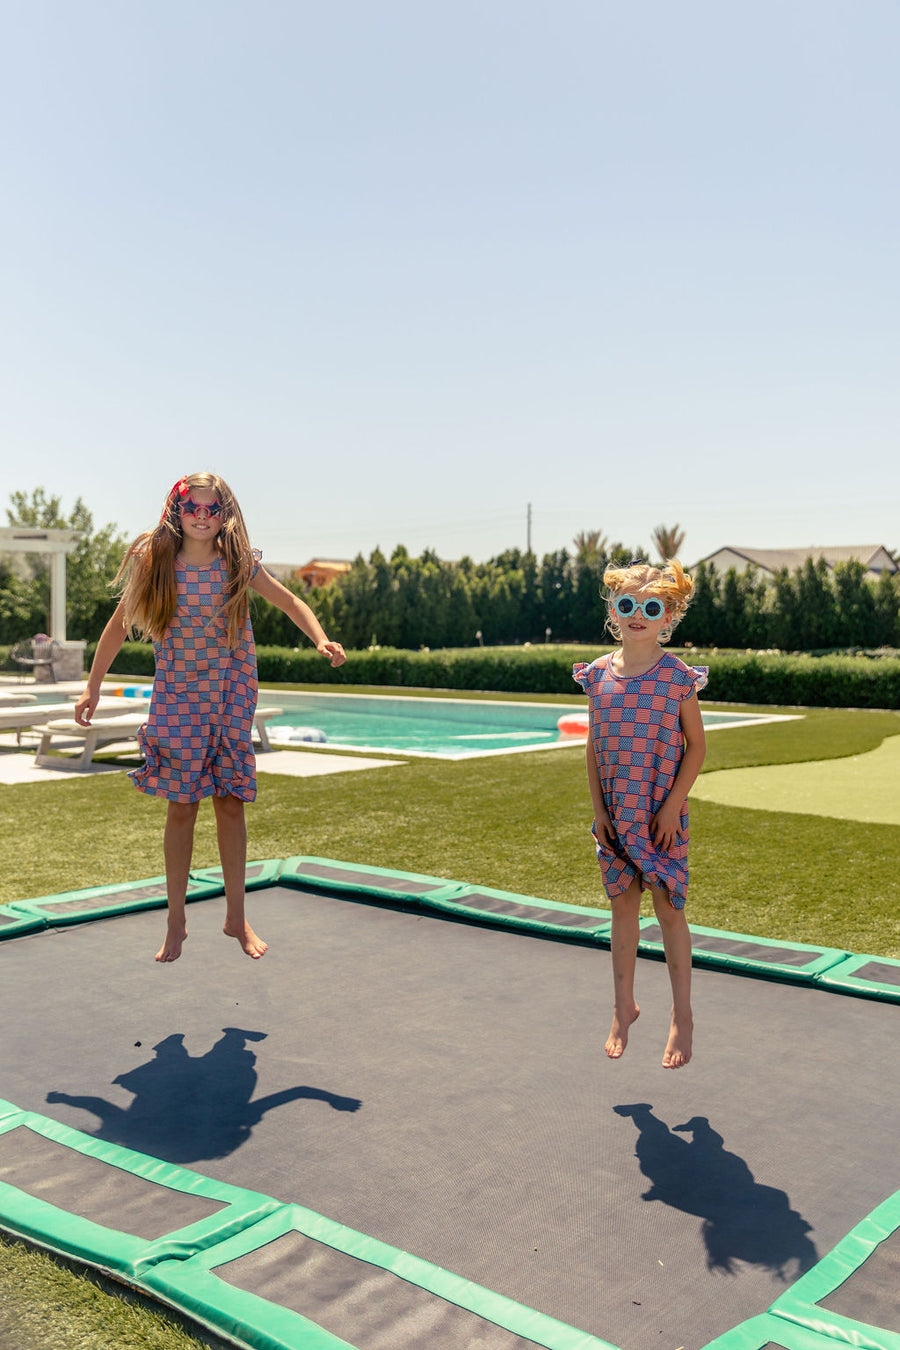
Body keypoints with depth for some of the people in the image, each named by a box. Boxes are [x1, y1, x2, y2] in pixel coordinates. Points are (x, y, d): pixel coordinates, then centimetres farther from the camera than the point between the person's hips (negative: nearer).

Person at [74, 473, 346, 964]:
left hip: (231, 698, 1)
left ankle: (236, 916, 18)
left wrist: (321, 640, -10)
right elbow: (119, 624, 4)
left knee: (231, 803, 3)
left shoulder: (240, 565, -3)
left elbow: (289, 601, 8)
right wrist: (93, 685, 5)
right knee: (181, 807, 1)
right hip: (176, 698, -1)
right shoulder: (156, 564, -4)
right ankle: (176, 921, 16)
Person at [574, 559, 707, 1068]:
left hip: (662, 813, -3)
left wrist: (672, 807, -11)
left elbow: (696, 745, -5)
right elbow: (594, 748, 6)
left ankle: (682, 1015, 17)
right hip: (616, 813, 3)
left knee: (669, 908, 2)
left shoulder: (678, 677, -8)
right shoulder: (600, 674, 1)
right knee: (623, 906, 11)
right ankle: (624, 1007, 27)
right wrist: (599, 810, 1)